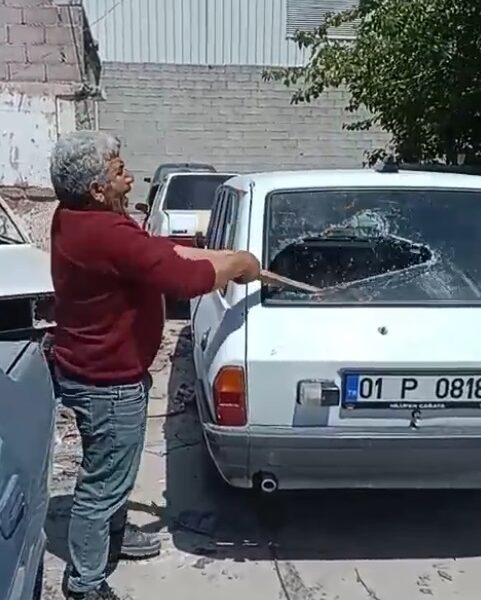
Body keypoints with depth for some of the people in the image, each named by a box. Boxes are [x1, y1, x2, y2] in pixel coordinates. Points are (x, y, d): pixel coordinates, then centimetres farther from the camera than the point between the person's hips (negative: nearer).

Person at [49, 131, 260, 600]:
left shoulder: (78, 219, 3)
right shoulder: (107, 235, -30)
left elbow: (158, 249, 7)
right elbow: (184, 278, -29)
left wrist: (224, 258, 2)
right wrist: (237, 265, -11)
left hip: (96, 371, 10)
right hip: (107, 383, -10)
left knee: (110, 472, 28)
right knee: (103, 481, 7)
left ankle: (114, 534, 50)